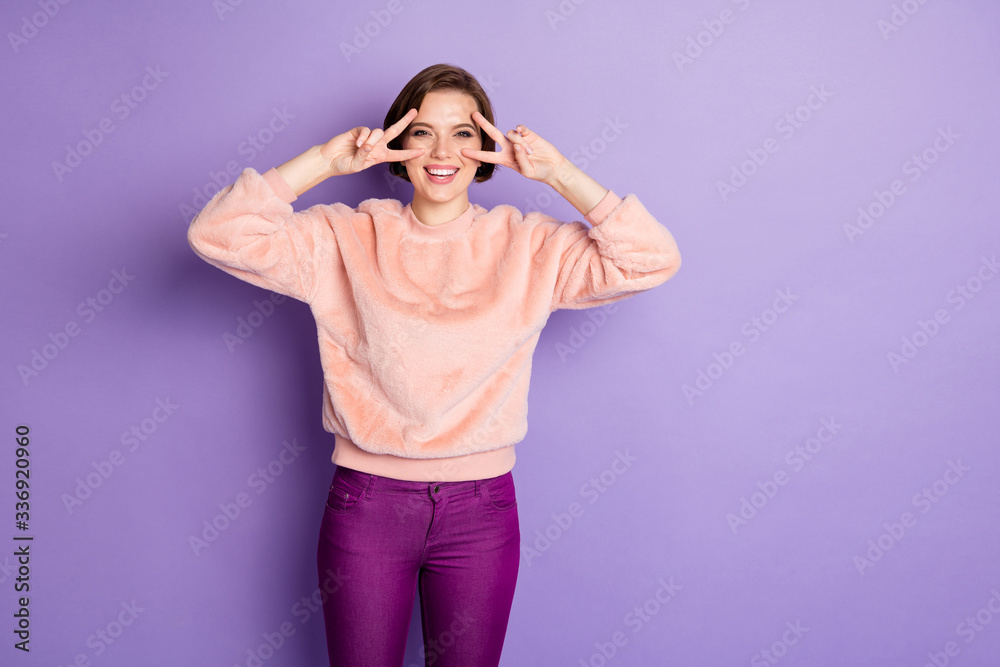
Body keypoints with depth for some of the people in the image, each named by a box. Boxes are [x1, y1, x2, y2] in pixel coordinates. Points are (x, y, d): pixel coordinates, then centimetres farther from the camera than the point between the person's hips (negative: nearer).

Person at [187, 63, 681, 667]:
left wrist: (557, 171, -13)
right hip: (366, 505, 0)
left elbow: (652, 259, -11)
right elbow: (218, 235, -11)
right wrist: (328, 160, -14)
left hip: (480, 510, 1)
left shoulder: (528, 245, -2)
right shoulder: (346, 238, -2)